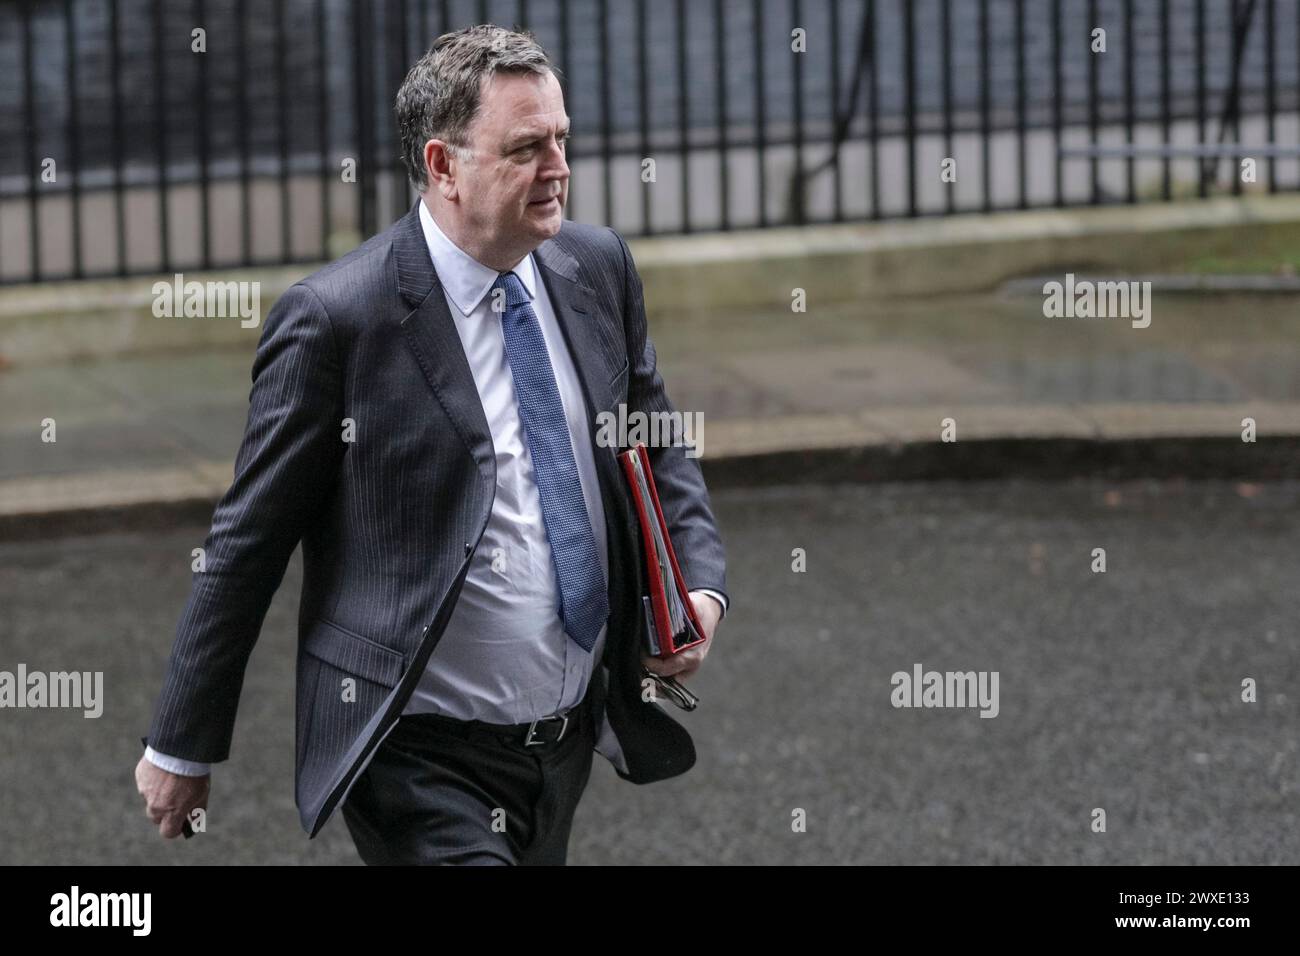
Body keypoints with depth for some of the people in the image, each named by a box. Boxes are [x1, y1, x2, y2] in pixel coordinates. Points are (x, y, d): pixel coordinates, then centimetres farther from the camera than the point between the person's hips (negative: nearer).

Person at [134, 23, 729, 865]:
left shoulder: (598, 267, 2)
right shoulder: (335, 319, -16)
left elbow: (657, 448, 15)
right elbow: (247, 545, -9)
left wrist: (701, 585, -4)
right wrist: (181, 747, -4)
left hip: (571, 735, 6)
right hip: (421, 760, -6)